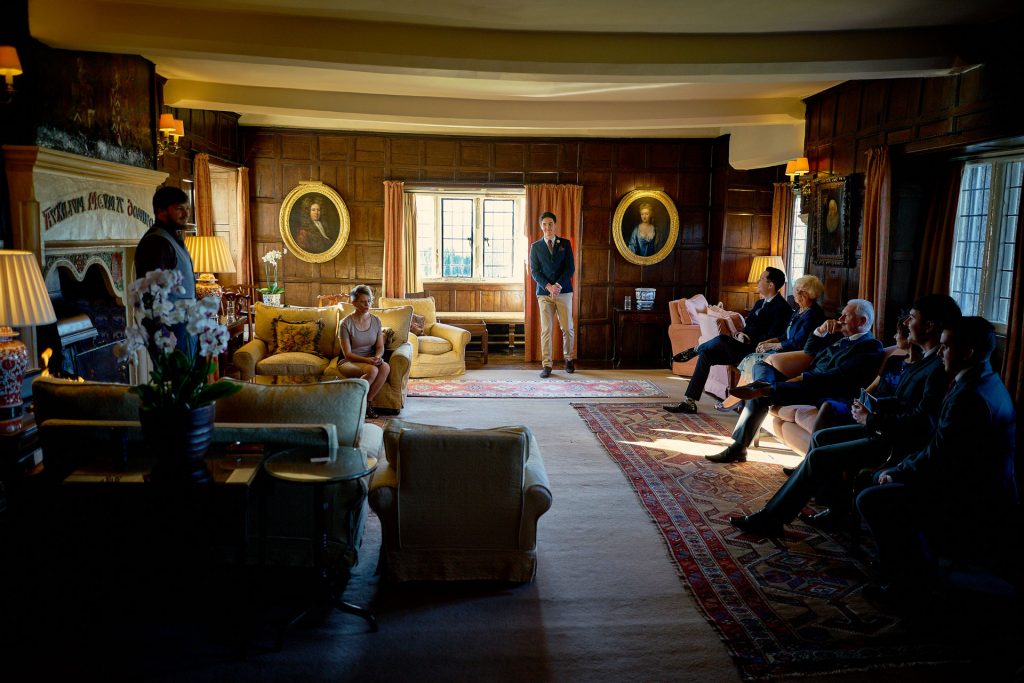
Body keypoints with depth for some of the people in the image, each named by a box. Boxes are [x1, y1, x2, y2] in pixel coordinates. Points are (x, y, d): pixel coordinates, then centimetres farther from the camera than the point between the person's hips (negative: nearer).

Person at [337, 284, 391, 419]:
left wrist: (377, 357, -19)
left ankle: (367, 402, -16)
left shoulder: (376, 320, 5)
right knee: (372, 371, -35)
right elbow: (347, 354, -12)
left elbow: (380, 346, 4)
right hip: (349, 362, -4)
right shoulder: (346, 323, -9)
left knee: (385, 367, -30)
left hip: (370, 360, 4)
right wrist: (366, 360, -26)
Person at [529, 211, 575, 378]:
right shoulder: (535, 246, 7)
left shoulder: (565, 244, 7)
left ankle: (569, 359, 23)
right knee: (545, 329, -3)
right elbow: (534, 271, 1)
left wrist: (558, 285, -14)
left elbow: (570, 268, 0)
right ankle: (546, 365, 0)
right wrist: (548, 287, -14)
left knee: (567, 328, 3)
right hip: (544, 293, 0)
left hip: (564, 291, 0)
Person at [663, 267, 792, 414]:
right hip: (743, 347, 9)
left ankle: (694, 351, 4)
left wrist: (750, 339, -15)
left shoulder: (782, 307, -9)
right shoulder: (760, 303, 20)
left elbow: (773, 338, -18)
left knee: (721, 340, -31)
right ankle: (689, 402, -9)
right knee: (706, 354, -8)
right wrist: (741, 335, 0)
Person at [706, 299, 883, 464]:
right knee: (762, 366, 6)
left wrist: (803, 378, -22)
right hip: (807, 385, 10)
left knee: (759, 396, -24)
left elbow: (838, 377, -19)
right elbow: (809, 351, 30)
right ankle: (763, 385, -29)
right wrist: (821, 330, 12)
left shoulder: (870, 347, -7)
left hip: (822, 395, -10)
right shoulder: (841, 336, 21)